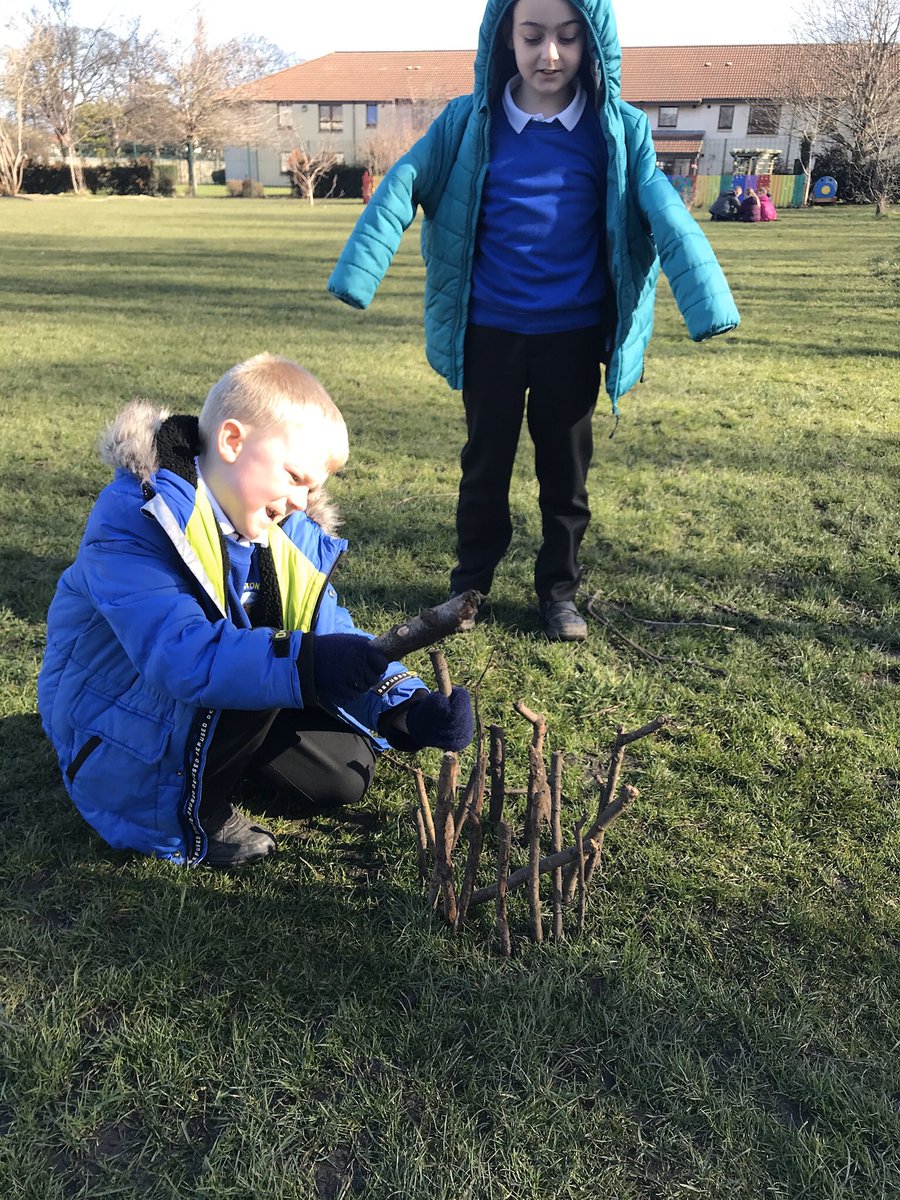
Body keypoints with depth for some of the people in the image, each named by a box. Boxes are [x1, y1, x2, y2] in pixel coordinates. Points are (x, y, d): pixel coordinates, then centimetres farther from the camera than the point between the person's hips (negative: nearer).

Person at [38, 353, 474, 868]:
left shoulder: (292, 535, -6)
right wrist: (302, 665, -54)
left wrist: (408, 708, -25)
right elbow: (176, 654, -42)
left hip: (214, 711, 7)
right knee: (243, 668, -33)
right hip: (116, 738, -7)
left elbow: (333, 637, -9)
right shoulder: (133, 517, -28)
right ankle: (196, 809, -9)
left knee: (344, 776, 2)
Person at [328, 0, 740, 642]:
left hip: (574, 336, 0)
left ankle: (559, 589, 28)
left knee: (566, 467, 11)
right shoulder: (469, 122, -4)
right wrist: (356, 273, -23)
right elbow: (402, 187, -10)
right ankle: (471, 581, 30)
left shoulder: (619, 129, -4)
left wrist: (708, 303, -24)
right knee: (485, 461, 13)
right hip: (489, 333, 0)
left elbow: (669, 218, -12)